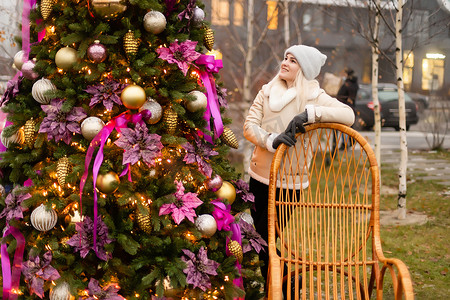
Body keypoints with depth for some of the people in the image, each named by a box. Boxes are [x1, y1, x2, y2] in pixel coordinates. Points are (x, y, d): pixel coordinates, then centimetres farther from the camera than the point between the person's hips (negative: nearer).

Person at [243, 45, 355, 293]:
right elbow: (249, 126, -4)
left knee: (264, 241, -4)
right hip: (260, 175, 5)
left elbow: (348, 115, -21)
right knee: (258, 236, 13)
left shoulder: (314, 97, -6)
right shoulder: (267, 92, 5)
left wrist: (309, 113, -32)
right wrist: (272, 140, -24)